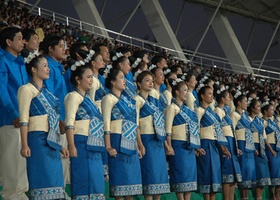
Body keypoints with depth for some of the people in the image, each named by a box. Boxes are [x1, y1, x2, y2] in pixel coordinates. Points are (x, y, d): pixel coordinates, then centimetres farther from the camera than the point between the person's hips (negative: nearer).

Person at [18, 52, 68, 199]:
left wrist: (60, 145, 20)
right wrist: (24, 145, -21)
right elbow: (23, 119, -12)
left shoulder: (46, 92, 20)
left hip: (52, 142, 8)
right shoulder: (27, 89, -3)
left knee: (54, 180, 5)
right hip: (38, 139, -8)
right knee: (43, 179, -11)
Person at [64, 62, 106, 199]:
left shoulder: (87, 98, 20)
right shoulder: (74, 96, -5)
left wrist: (99, 145, 20)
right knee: (84, 179, -8)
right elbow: (69, 122, -14)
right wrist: (71, 146, -23)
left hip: (93, 145, 8)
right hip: (82, 144, -8)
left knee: (94, 180, 8)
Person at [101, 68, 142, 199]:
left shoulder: (127, 100, 19)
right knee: (121, 177, -8)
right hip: (119, 143, -8)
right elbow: (106, 124, -11)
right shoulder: (109, 98, -3)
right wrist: (108, 146, -19)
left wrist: (136, 146, 18)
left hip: (131, 144, 8)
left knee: (131, 177, 6)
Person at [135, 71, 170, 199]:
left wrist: (165, 141, 13)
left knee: (160, 172, 5)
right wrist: (140, 144, -18)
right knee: (150, 173, -9)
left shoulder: (154, 101, 18)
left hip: (159, 141, 7)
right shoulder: (137, 99, -4)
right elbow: (135, 124, -11)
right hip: (147, 140, -7)